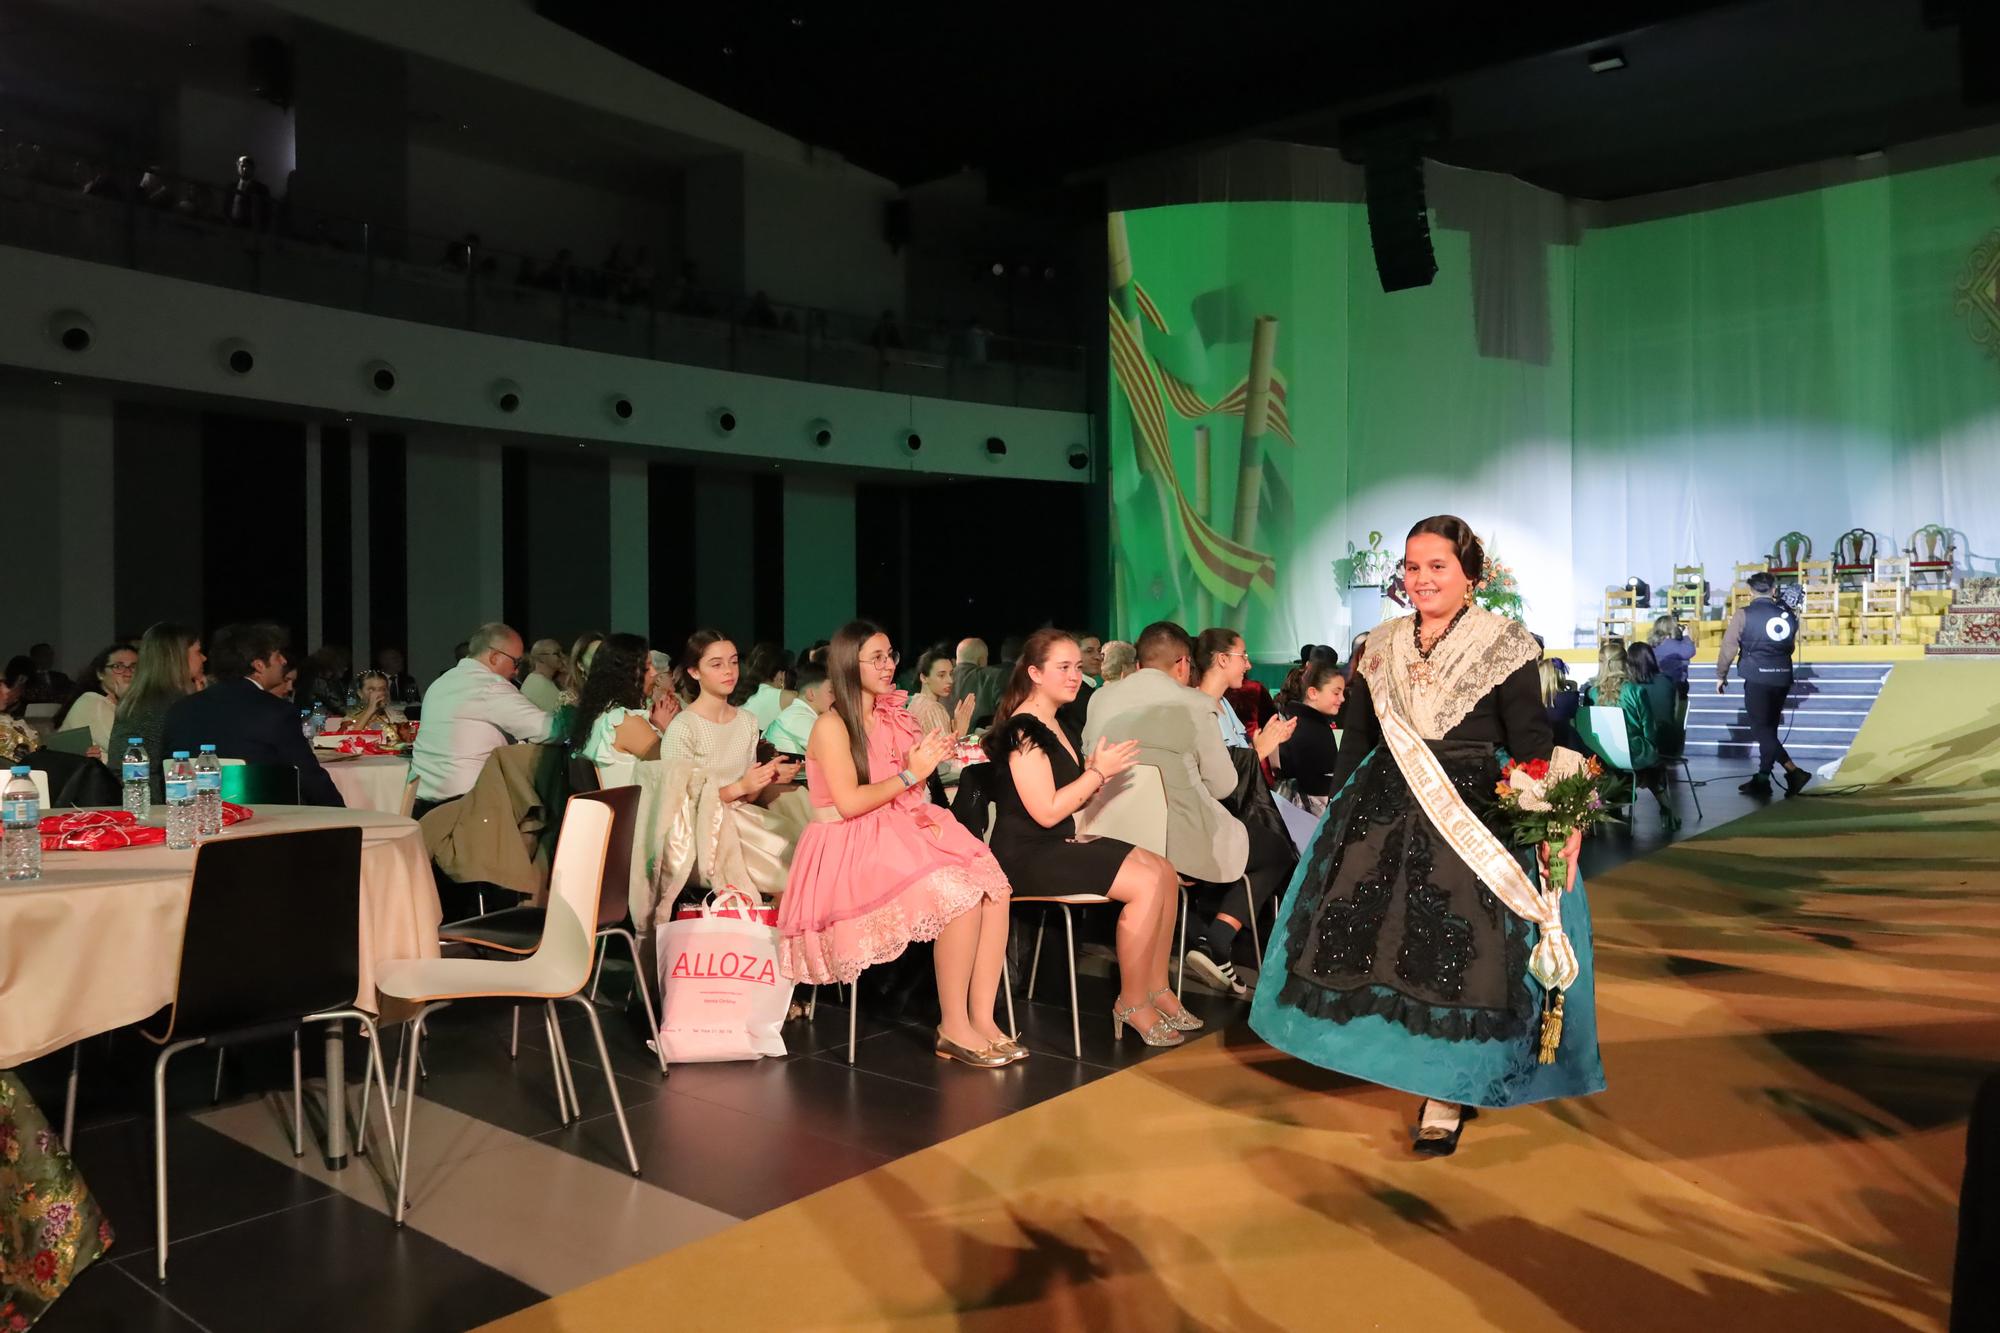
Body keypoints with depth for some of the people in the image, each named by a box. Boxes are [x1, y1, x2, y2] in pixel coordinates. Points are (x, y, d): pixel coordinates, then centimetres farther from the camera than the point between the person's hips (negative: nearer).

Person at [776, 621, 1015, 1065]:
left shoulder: (891, 718, 14)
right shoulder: (832, 726, -7)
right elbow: (849, 802, -16)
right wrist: (910, 775, -14)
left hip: (904, 831, 7)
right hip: (851, 849, -7)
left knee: (992, 887, -18)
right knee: (959, 895, -28)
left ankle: (983, 1020, -17)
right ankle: (953, 1029, -18)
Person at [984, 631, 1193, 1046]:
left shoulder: (1052, 724, 15)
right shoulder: (1024, 729, -16)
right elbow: (1046, 812, -21)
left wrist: (1099, 772, 0)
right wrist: (1098, 771, -14)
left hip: (1060, 844, 10)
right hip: (1027, 856, -10)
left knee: (1164, 871, -1)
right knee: (1146, 883, -19)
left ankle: (1157, 990, 7)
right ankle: (1131, 1004, -4)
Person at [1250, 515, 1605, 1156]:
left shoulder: (1504, 643, -3)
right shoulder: (1381, 646, 9)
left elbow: (1531, 741, -7)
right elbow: (1356, 739, 12)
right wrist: (1340, 815, 9)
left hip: (1475, 817, -4)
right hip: (1384, 809, 4)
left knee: (1457, 953, -4)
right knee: (1365, 931, 3)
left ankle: (1446, 1095, 12)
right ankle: (1398, 1057, 25)